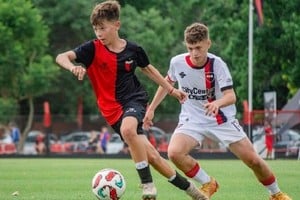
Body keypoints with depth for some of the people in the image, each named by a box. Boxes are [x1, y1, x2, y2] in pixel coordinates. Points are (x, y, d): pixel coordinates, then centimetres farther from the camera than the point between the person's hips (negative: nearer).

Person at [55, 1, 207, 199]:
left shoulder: (133, 49, -4)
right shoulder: (93, 49, -8)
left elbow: (148, 69, 16)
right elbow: (61, 57, -20)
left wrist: (172, 90, 22)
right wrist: (73, 67, -43)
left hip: (135, 99, -1)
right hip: (113, 109, 1)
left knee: (127, 129, -36)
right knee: (151, 155, 1)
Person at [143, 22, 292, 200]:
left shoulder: (217, 64, -20)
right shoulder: (177, 62, -12)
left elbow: (231, 96, -28)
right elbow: (167, 82, 11)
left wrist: (217, 103, -50)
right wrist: (151, 109, 13)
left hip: (222, 119, -2)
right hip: (192, 120, 2)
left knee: (253, 160, -4)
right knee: (174, 152, -27)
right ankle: (208, 184, -2)